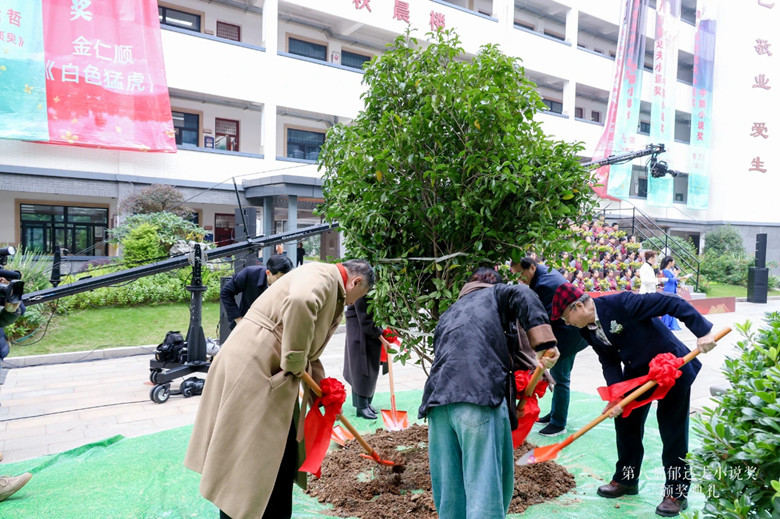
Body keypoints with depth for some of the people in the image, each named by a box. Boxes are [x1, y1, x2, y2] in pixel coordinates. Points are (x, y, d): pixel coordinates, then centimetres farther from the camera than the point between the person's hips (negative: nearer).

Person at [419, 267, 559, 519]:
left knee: (449, 486, 12)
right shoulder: (495, 293, 22)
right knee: (485, 485, -3)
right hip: (480, 395, -5)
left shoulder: (448, 314, 36)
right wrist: (544, 344, -8)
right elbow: (523, 296, 0)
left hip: (437, 398, 5)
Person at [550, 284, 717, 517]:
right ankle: (626, 479, 27)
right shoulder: (587, 331, -7)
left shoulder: (621, 303, -30)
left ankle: (677, 492, 15)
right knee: (626, 422, 10)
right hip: (637, 371, 7)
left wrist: (704, 332, -33)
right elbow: (609, 363, -6)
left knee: (672, 430, 0)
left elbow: (672, 304, -29)